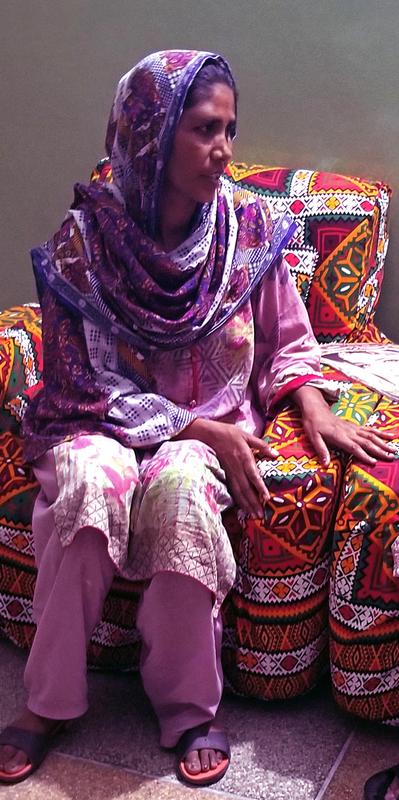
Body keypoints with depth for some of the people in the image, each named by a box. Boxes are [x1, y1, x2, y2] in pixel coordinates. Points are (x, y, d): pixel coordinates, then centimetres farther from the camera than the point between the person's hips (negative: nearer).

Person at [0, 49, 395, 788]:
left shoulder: (246, 226, -4)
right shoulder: (88, 235, -11)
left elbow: (289, 342, 8)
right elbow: (94, 381, -10)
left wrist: (317, 411, -12)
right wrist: (206, 432, -18)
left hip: (216, 421, 1)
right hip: (109, 418, 0)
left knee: (179, 487, -32)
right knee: (92, 479, -33)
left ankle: (189, 707, -15)